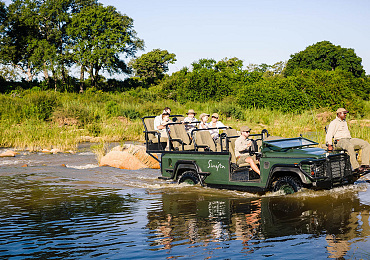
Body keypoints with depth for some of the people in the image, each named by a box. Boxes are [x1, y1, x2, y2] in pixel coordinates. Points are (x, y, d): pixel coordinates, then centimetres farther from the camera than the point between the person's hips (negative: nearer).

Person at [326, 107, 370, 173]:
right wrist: (329, 145, -17)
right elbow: (329, 134, -7)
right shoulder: (334, 123, 3)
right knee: (350, 147, -41)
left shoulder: (345, 122, 28)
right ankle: (356, 167, -40)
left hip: (349, 139, 8)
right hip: (340, 141, -8)